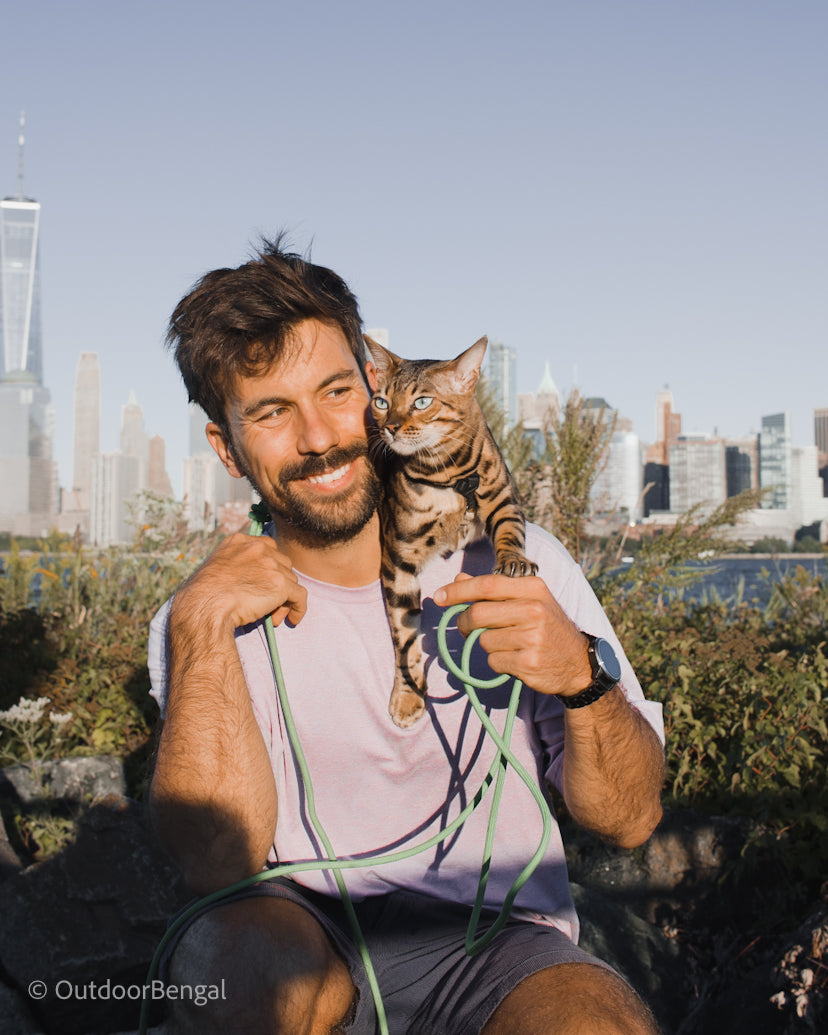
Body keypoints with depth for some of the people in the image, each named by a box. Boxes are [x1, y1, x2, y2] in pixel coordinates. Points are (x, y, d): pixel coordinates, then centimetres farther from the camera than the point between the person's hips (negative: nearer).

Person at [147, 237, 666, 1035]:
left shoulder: (514, 564, -3)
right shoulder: (201, 621, 0)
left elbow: (629, 821, -5)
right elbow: (220, 862, -14)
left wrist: (582, 675, -25)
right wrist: (201, 628, -20)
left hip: (496, 944, -1)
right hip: (309, 947, 2)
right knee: (239, 955, -32)